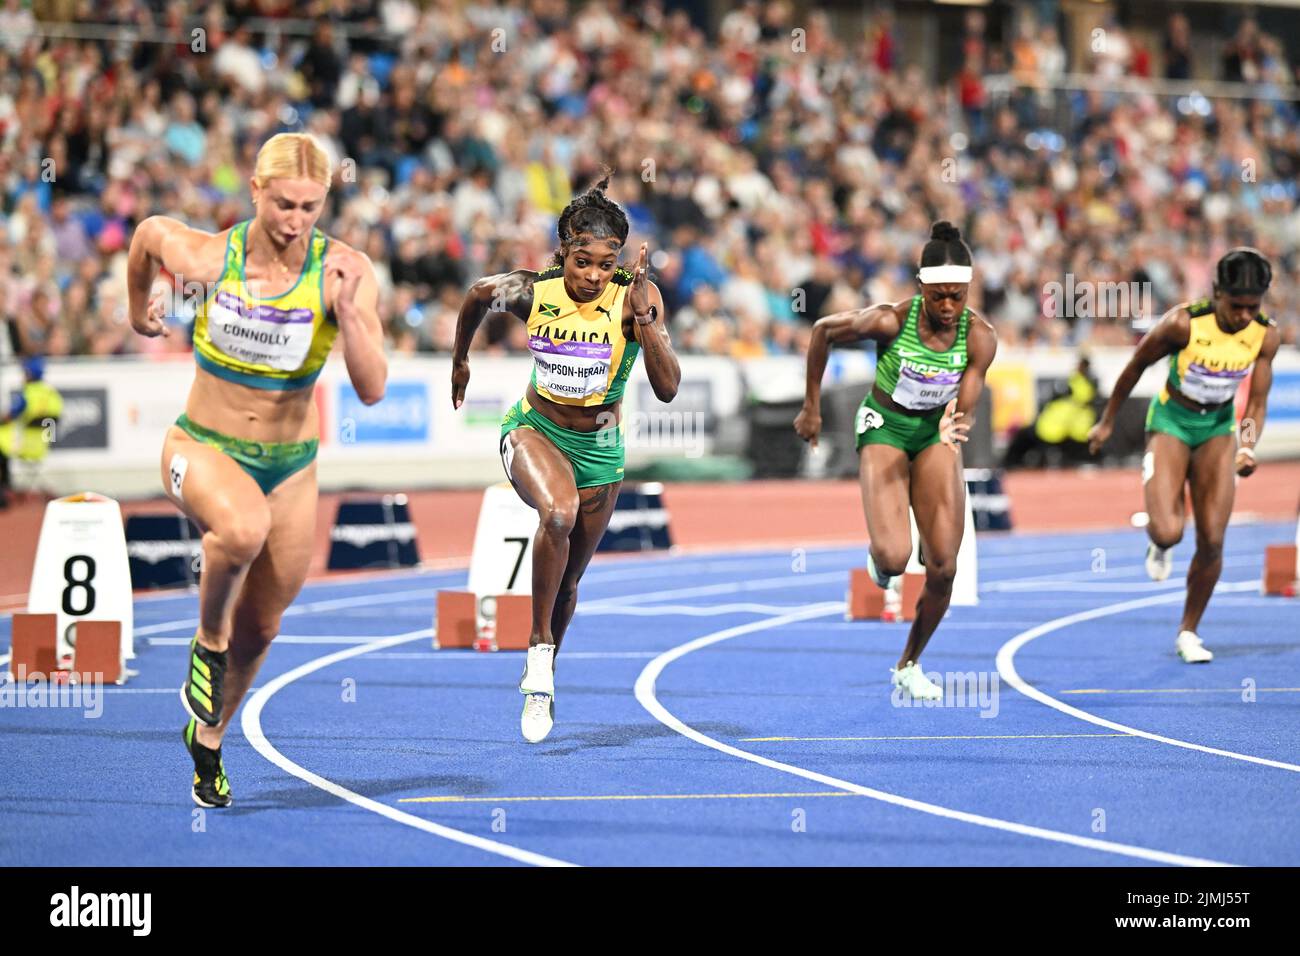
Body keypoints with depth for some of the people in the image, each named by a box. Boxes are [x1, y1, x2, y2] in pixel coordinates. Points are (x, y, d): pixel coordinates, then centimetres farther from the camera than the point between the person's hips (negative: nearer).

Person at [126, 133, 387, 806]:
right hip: (203, 448, -2)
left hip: (290, 465, 2)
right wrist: (140, 310, 22)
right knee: (245, 525, -37)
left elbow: (371, 389, -21)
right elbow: (148, 231, 7)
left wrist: (344, 309, -35)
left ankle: (208, 739, 41)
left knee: (259, 630, 12)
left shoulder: (344, 271, -15)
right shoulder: (205, 256, -17)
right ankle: (207, 641, -9)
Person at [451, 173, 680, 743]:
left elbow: (667, 389, -27)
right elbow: (478, 296, 6)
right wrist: (460, 360, 20)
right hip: (535, 430, -1)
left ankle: (539, 681, 40)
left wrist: (643, 317, -39)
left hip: (600, 447, 1)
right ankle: (540, 652, -21)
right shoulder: (531, 293, -18)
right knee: (559, 513, -35)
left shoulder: (636, 299, -20)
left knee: (567, 583, 13)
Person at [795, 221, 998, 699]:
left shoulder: (979, 337, -19)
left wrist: (956, 428, -44)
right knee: (894, 558, -22)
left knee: (943, 569, -6)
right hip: (884, 427, -2)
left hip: (935, 433, 2)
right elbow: (823, 331, -9)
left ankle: (909, 666, 17)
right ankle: (879, 561, 19)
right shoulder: (891, 320, -25)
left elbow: (965, 406, -19)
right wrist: (811, 406, -3)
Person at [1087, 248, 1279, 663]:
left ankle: (1188, 633, 15)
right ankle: (1159, 543, 20)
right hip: (1171, 421, -3)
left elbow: (1257, 403, -4)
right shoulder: (1183, 323, -25)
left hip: (1219, 428, 3)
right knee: (1167, 531, -21)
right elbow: (1137, 364, -9)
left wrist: (1248, 446, -24)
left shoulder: (1265, 336, -14)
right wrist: (1107, 422, 2)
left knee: (1212, 540, -5)